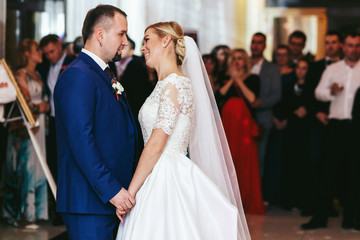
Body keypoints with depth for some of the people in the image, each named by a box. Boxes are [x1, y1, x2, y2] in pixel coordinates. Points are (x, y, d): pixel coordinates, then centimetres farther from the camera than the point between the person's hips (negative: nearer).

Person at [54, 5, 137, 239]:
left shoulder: (106, 75, 19)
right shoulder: (77, 76, -13)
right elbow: (81, 140, -21)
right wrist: (111, 190, -22)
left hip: (114, 197, 9)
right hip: (89, 202, -9)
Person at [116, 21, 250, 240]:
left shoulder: (175, 84, -13)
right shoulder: (165, 84, 16)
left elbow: (156, 145, -18)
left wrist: (130, 191, -16)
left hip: (168, 181, -9)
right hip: (160, 179, 9)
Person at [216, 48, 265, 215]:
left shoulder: (252, 79, 8)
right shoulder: (225, 79, 16)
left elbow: (252, 98, -8)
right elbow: (219, 96, 0)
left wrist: (239, 80, -3)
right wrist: (231, 80, -2)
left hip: (244, 123, -2)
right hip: (227, 123, 3)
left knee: (246, 162, -5)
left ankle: (247, 202, 2)